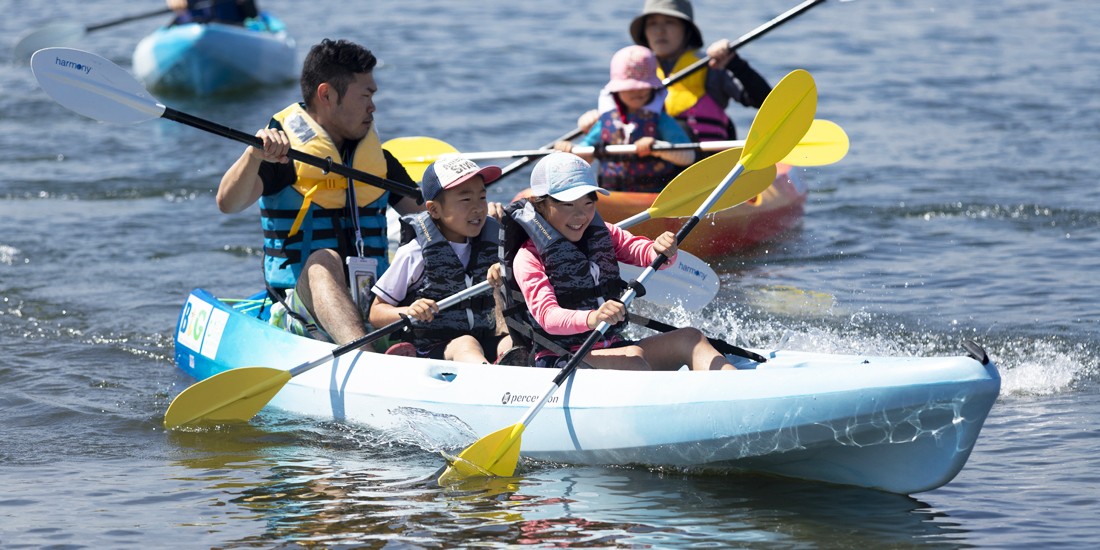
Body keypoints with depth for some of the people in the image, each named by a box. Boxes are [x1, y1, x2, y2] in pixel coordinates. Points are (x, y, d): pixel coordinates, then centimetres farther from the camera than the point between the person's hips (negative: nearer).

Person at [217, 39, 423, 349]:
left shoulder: (377, 158, 18)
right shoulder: (283, 152, -2)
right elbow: (228, 203, -17)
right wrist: (254, 155, -36)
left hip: (373, 302, 6)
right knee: (323, 261, -37)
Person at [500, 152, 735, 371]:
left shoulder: (603, 234, 14)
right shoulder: (528, 258, -8)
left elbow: (645, 253, 0)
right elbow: (547, 315, -23)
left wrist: (664, 252, -26)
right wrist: (591, 319, -44)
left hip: (610, 349, 7)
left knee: (690, 339, -13)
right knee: (630, 357, -33)